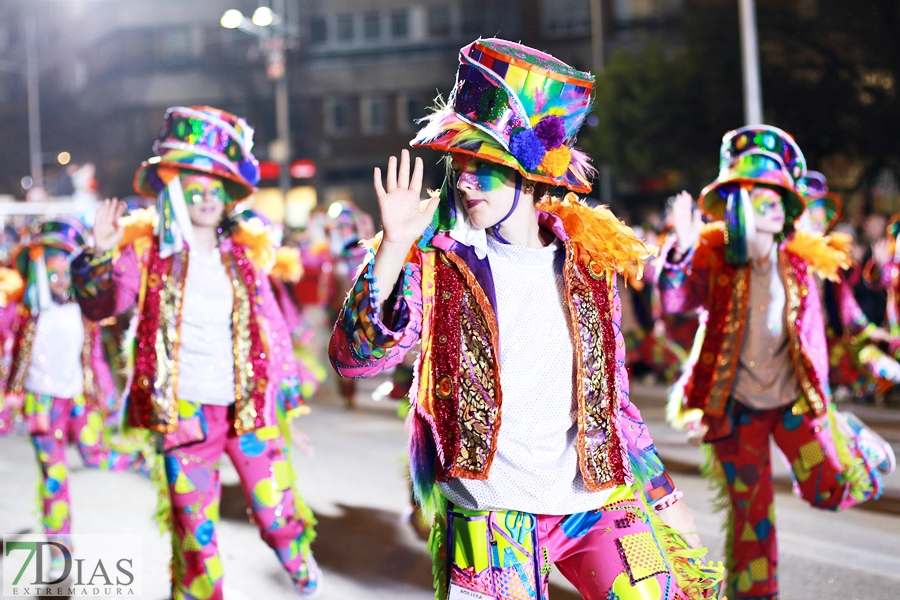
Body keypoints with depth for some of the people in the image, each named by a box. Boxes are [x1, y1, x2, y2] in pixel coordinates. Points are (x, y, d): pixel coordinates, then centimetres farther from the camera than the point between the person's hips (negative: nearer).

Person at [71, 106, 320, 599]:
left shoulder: (245, 254, 7)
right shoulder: (148, 250, -1)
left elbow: (272, 326, 13)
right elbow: (101, 304, -13)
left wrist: (289, 393, 13)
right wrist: (100, 255, -31)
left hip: (250, 408, 2)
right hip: (185, 410, -2)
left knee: (278, 514, 6)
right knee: (194, 530, 4)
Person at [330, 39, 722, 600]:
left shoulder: (587, 263, 6)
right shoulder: (436, 259, -3)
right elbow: (354, 355, -17)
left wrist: (665, 495, 17)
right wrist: (393, 244, -27)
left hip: (597, 495, 2)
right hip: (485, 513, -2)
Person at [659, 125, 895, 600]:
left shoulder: (798, 263, -4)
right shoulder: (713, 258, -10)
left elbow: (812, 334, 5)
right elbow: (674, 299, -26)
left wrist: (821, 398, 6)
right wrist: (683, 247, -42)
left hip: (794, 399, 1)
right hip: (736, 405, -1)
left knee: (830, 491, 1)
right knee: (749, 509, 6)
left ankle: (850, 438, 33)